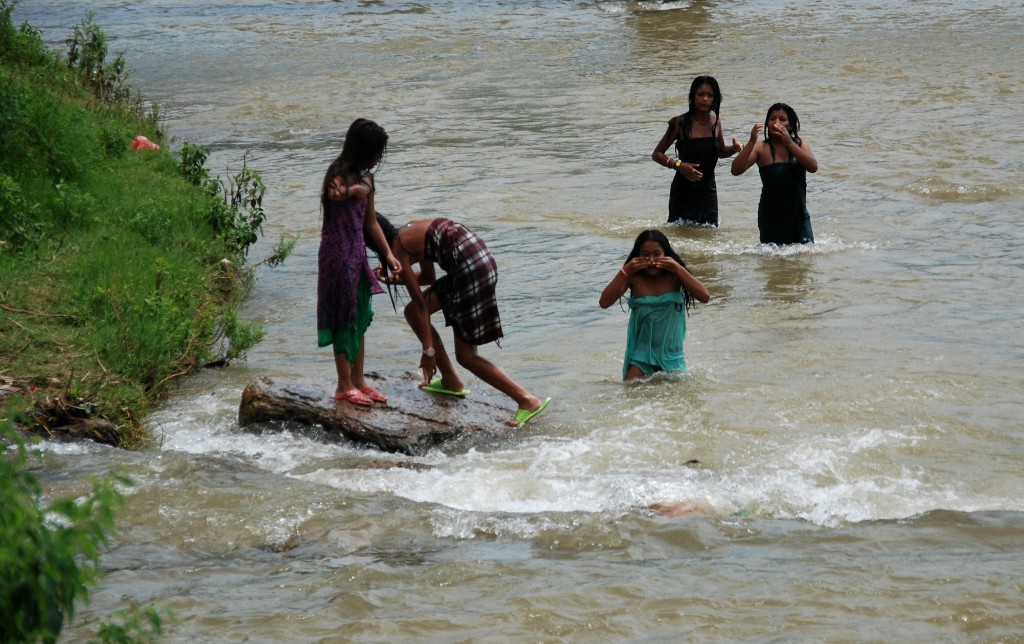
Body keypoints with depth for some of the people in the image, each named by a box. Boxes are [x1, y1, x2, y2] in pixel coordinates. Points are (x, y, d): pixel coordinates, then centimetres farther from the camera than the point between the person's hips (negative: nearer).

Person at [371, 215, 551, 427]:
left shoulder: (397, 248, -4)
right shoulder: (411, 232, 22)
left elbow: (420, 302, -8)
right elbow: (428, 278, 34)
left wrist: (428, 350, -6)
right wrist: (390, 279, 32)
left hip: (470, 267, -10)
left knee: (465, 356, -3)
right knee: (412, 312, 19)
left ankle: (528, 401, -9)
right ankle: (451, 381, 24)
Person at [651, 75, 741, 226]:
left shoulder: (715, 122, 3)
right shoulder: (681, 123, -12)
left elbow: (721, 153, 20)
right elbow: (657, 154, -7)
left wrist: (734, 148, -2)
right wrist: (678, 165, -23)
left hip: (708, 191, 4)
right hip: (684, 193, -4)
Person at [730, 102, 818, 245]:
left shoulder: (800, 144, 3)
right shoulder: (761, 148, -6)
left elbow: (813, 167, -16)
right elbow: (736, 170, -18)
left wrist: (789, 143, -24)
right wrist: (752, 142, -28)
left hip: (799, 216, 2)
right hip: (771, 217, -2)